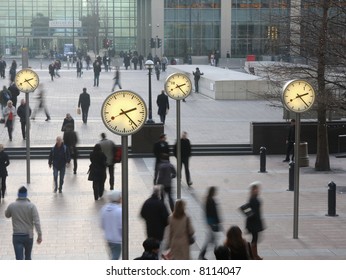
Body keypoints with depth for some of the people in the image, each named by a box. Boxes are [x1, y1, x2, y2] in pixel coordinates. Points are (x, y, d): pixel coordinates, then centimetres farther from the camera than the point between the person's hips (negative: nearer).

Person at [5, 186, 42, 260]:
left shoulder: (12, 206, -3)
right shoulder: (31, 206, -8)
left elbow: (7, 215, 18)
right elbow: (37, 222, -15)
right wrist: (39, 235, -13)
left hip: (16, 236, 0)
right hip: (28, 236, 1)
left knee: (19, 258, -5)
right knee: (28, 256, 22)